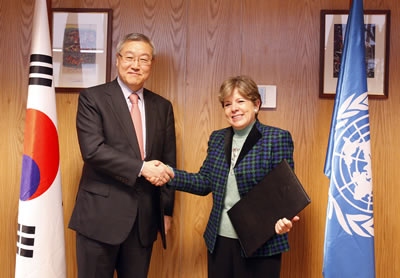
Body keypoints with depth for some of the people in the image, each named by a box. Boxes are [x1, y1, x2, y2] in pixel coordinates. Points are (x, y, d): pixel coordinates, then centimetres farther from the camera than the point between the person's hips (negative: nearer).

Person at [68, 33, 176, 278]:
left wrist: (167, 209, 10)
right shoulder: (92, 98, -3)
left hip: (146, 218, 4)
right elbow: (92, 149, -16)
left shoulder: (163, 106, 10)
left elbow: (168, 161, 12)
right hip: (101, 214, -3)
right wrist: (142, 168, -20)